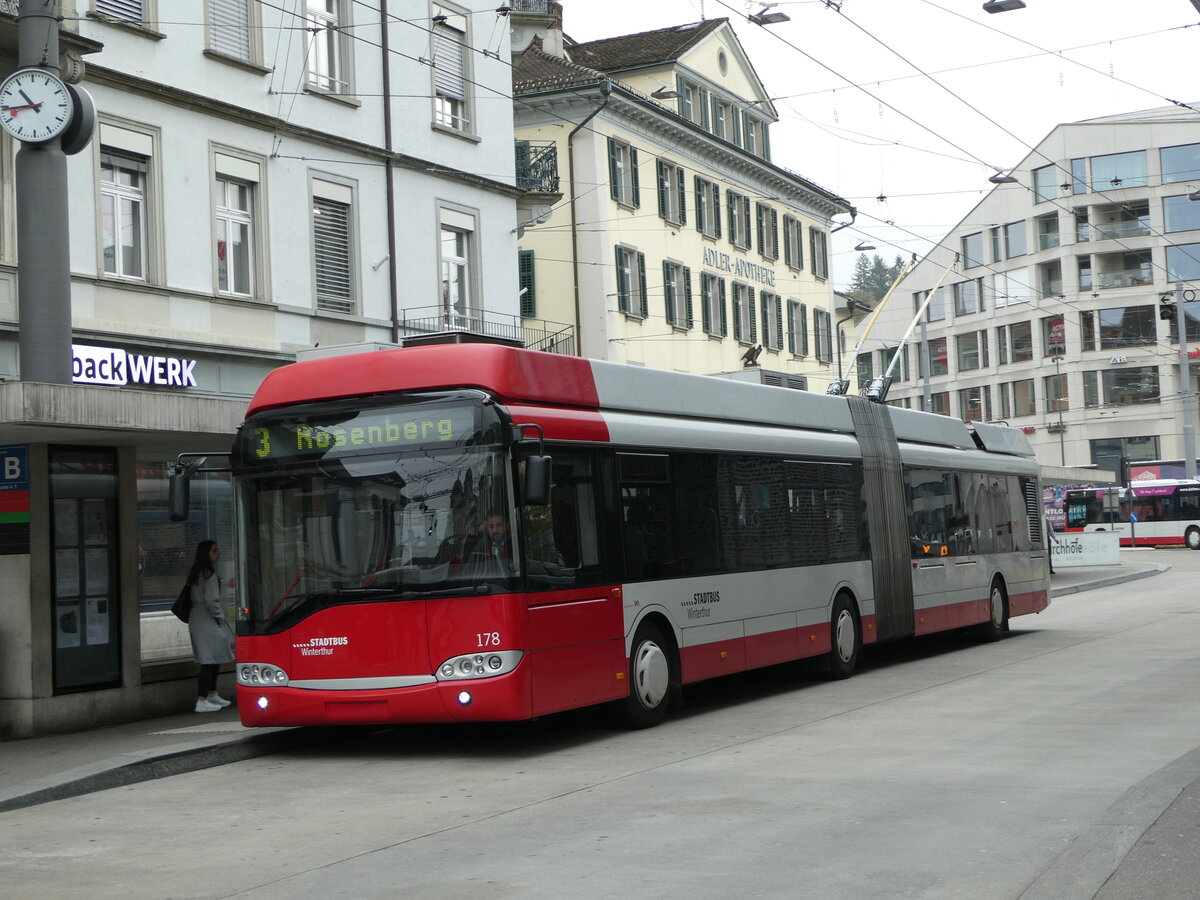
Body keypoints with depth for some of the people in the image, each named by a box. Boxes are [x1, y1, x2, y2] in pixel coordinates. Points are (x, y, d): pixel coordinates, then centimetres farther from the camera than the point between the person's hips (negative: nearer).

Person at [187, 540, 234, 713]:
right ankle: (202, 701, -13)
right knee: (210, 660, -10)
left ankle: (212, 695, 29)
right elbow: (212, 600, -20)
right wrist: (220, 617, -8)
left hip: (198, 619, 10)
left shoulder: (198, 573, 15)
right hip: (207, 621, -10)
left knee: (214, 659, 19)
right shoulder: (209, 574, -16)